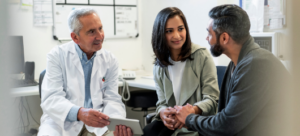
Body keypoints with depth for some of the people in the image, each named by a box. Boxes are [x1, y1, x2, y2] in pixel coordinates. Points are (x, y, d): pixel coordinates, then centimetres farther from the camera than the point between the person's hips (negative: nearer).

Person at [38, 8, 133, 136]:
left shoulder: (110, 60, 6)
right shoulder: (57, 56, -4)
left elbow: (112, 99, 2)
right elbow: (51, 98, -12)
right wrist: (79, 113, -33)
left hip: (98, 122, 3)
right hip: (62, 121, -2)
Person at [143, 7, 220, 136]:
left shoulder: (202, 56, -4)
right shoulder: (159, 67, 9)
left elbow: (212, 99, -7)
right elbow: (162, 102, 8)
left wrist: (190, 111, -28)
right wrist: (163, 112, -17)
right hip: (171, 125, 5)